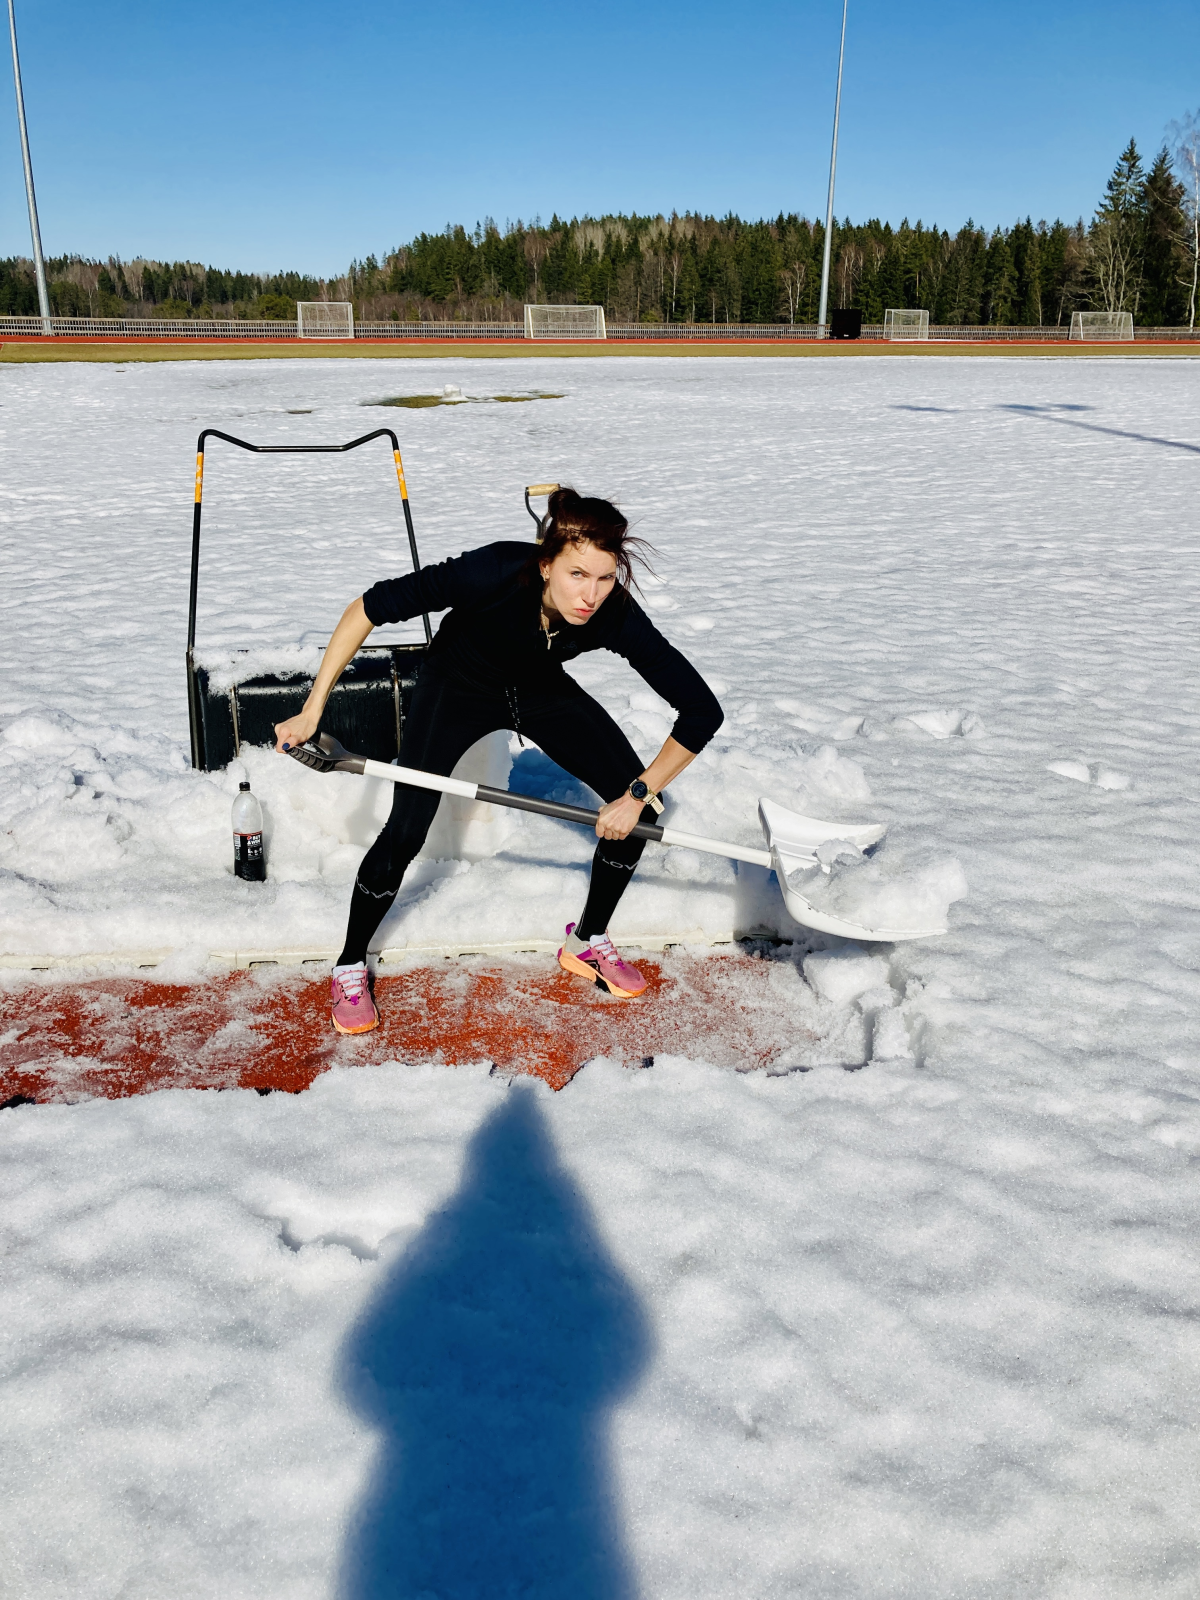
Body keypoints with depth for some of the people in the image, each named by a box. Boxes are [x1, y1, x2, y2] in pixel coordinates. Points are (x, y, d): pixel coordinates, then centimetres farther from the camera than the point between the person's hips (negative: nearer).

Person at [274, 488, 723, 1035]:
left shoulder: (616, 616, -33)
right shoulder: (496, 571, -39)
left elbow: (702, 712, -27)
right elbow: (369, 607, -30)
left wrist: (638, 795, -26)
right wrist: (312, 710, -31)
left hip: (542, 691, 3)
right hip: (459, 684, -3)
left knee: (640, 811, -6)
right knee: (404, 833, -14)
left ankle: (587, 941, 17)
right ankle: (350, 968, 12)